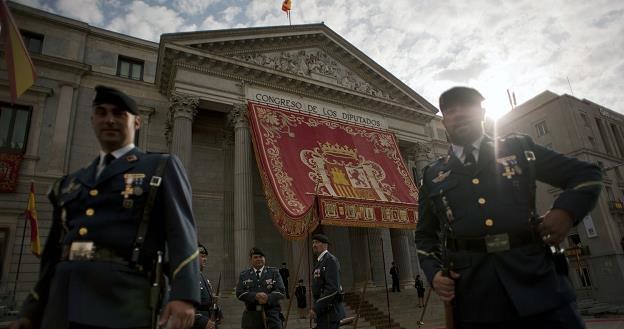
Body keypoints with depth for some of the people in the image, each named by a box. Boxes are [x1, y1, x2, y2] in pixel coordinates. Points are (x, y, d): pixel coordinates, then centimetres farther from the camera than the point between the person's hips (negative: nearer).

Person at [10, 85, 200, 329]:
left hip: (121, 296, -5)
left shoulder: (162, 168, 6)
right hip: (62, 300, 5)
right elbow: (53, 252, 23)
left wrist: (183, 295, -20)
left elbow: (181, 232, -8)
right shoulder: (70, 182, 22)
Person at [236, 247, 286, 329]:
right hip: (252, 315, 1)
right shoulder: (244, 275, 12)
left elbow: (281, 291, -1)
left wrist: (268, 298, -20)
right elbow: (239, 293, -1)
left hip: (272, 314, -1)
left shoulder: (274, 272, 8)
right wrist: (255, 296, -17)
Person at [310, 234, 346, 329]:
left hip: (329, 312, -9)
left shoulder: (330, 260, -13)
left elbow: (332, 288, -22)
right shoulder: (320, 262, 16)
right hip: (323, 311, 9)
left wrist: (316, 308, -20)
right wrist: (316, 307, 10)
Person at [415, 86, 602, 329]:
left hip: (537, 280, 0)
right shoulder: (432, 175, 12)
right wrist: (434, 272, 0)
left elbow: (586, 173, 16)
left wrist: (567, 210, -3)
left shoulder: (519, 147, 12)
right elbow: (425, 234, 17)